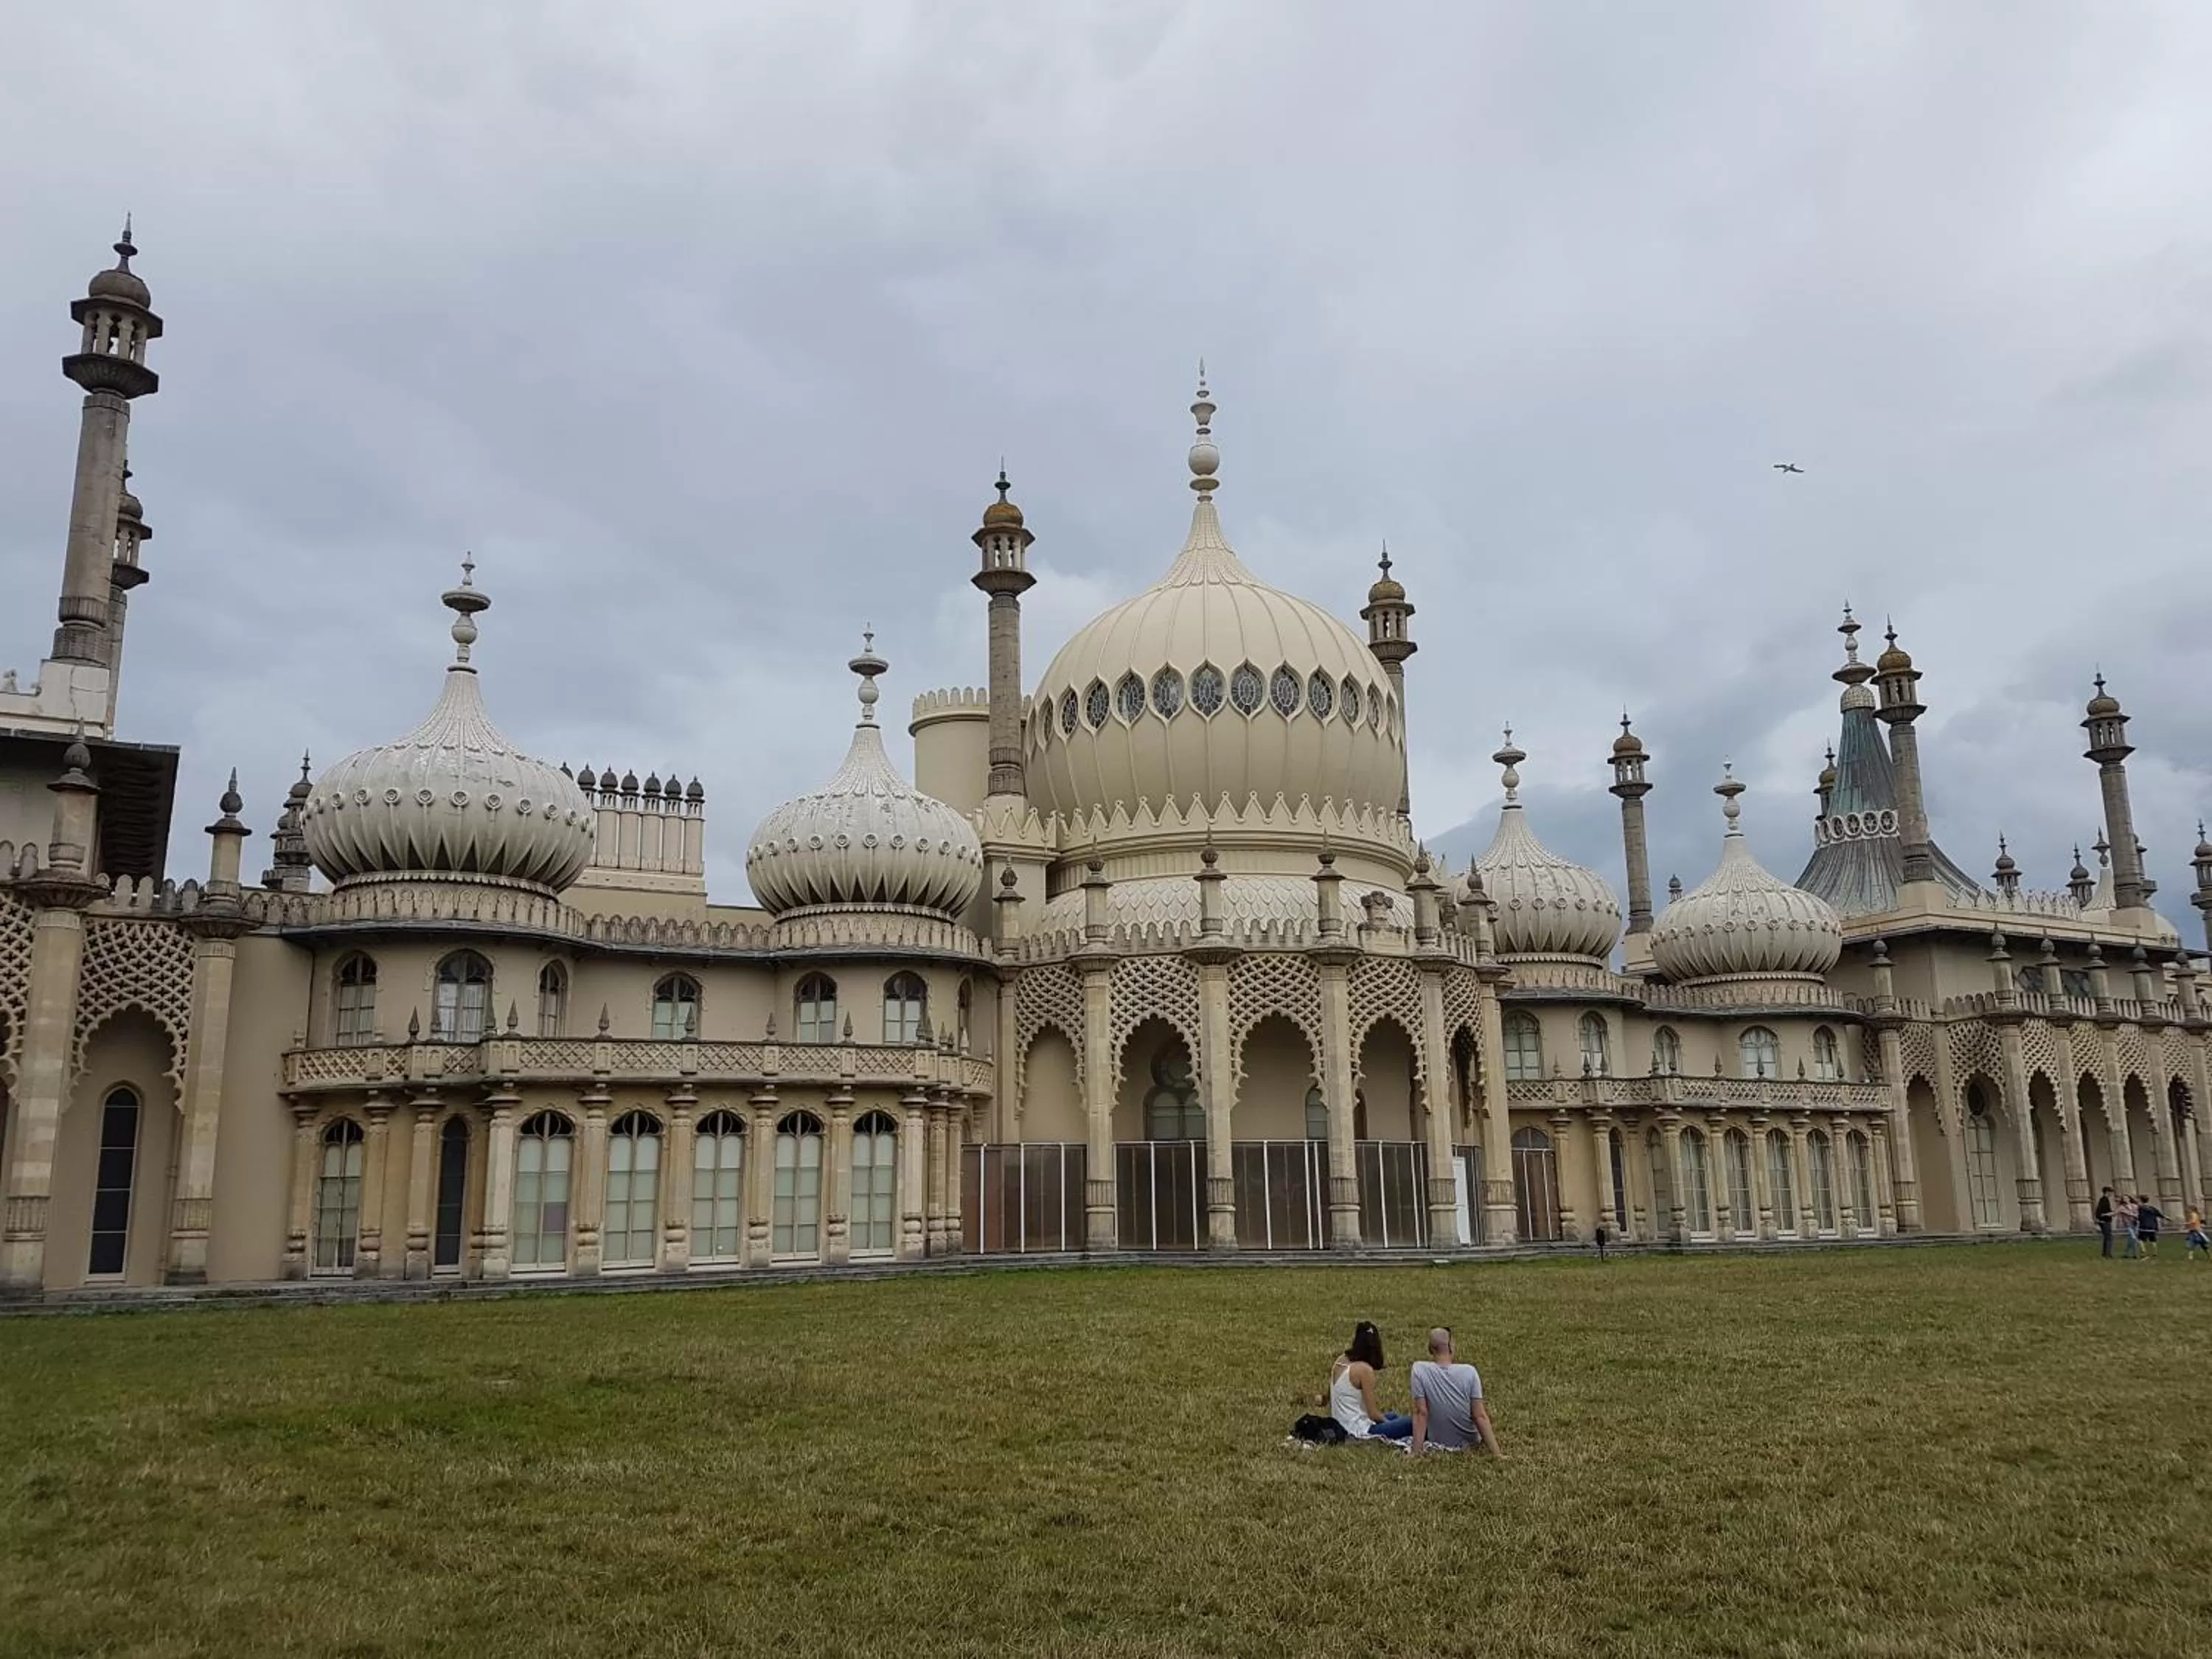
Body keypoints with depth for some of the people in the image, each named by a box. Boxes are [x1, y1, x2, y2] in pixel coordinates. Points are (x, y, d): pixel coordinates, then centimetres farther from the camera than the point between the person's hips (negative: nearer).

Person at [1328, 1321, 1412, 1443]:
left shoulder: (1339, 1361, 4)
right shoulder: (1365, 1369, -16)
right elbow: (1373, 1414, -12)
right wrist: (1387, 1421, 6)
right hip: (1359, 1432, -8)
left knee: (1394, 1415, 28)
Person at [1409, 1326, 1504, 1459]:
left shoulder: (1420, 1370, -21)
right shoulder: (1469, 1371, -19)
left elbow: (1421, 1413, -19)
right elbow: (1480, 1416, -18)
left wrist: (1416, 1453, -15)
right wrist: (1497, 1453, -12)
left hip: (1436, 1443, 0)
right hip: (1469, 1441, 0)